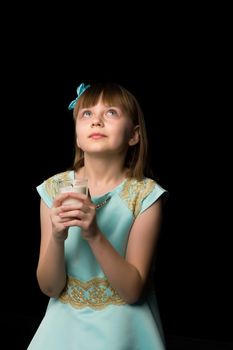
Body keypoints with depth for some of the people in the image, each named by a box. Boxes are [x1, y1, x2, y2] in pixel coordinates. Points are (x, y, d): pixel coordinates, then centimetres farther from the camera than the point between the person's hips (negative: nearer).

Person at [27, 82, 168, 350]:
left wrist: (94, 235, -30)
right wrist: (57, 237, -25)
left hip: (121, 326, -2)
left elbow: (132, 290, -17)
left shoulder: (145, 195, -14)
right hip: (65, 321, 2)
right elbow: (49, 287, -7)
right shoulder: (54, 189, -7)